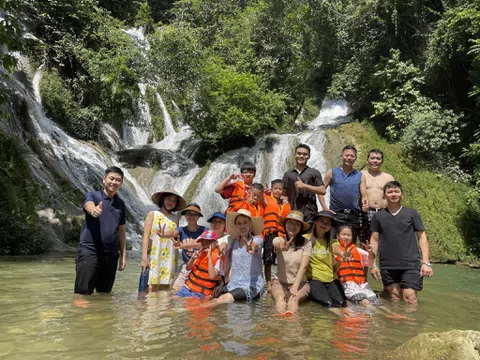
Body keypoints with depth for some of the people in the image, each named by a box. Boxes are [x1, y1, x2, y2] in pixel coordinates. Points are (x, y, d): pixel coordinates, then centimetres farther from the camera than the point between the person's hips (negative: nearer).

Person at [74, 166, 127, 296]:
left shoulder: (120, 204, 13)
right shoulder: (92, 196, -1)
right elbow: (89, 206, -26)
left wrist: (123, 255, 12)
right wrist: (93, 210, -50)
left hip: (111, 255, 5)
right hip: (89, 252, -4)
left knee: (104, 294, 12)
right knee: (83, 294, -4)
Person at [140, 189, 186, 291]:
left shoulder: (175, 218, 14)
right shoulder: (152, 214, 6)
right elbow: (146, 237, -1)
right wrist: (144, 257, -10)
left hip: (169, 259, 3)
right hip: (154, 256, -3)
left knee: (165, 288, 2)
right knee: (151, 288, -8)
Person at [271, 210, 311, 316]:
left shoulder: (306, 243, -6)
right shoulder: (278, 240, -6)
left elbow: (303, 266, -13)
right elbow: (276, 244, -32)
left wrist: (295, 286, -27)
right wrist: (281, 247, -58)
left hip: (300, 282, 0)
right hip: (280, 281, 0)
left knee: (294, 298, -33)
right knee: (280, 297, -33)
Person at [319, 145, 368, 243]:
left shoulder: (360, 176, 10)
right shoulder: (332, 173, 5)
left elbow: (364, 195, 6)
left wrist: (365, 203, -16)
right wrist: (325, 208, -6)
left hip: (353, 216, 2)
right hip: (335, 214, -2)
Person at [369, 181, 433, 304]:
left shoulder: (412, 213, 5)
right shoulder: (378, 216, 8)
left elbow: (422, 236, 4)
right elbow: (374, 240, 9)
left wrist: (426, 262, -3)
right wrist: (372, 264, 5)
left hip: (410, 265, -1)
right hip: (387, 267, 2)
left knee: (410, 300, -9)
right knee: (395, 300, 6)